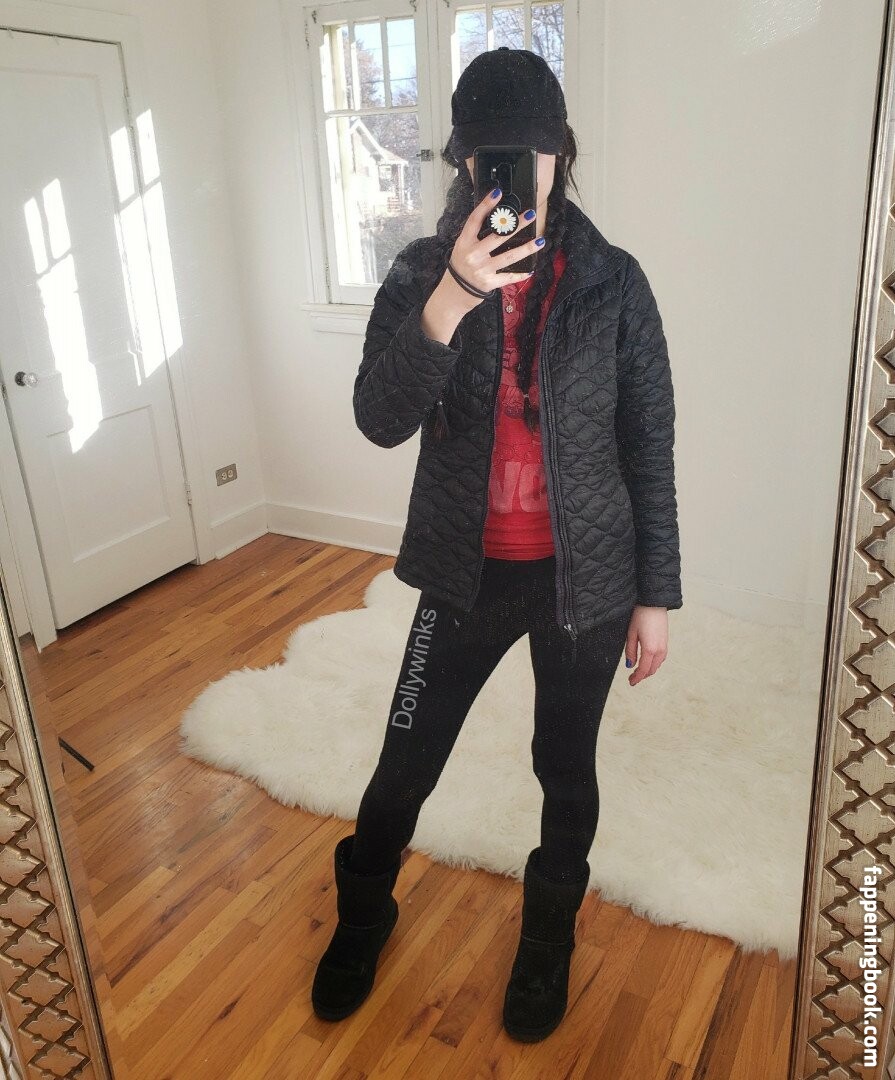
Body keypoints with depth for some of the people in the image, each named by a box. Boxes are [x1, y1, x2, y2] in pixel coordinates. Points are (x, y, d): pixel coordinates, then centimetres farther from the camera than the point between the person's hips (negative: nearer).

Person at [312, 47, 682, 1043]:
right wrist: (448, 303, -32)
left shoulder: (612, 281, -6)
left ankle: (548, 936, 46)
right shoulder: (422, 273, -5)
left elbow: (649, 446, -3)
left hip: (584, 577, 0)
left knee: (566, 769, 17)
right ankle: (362, 914, 45)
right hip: (468, 575, 1)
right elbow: (380, 420, -17)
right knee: (406, 762, 13)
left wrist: (656, 594, -2)